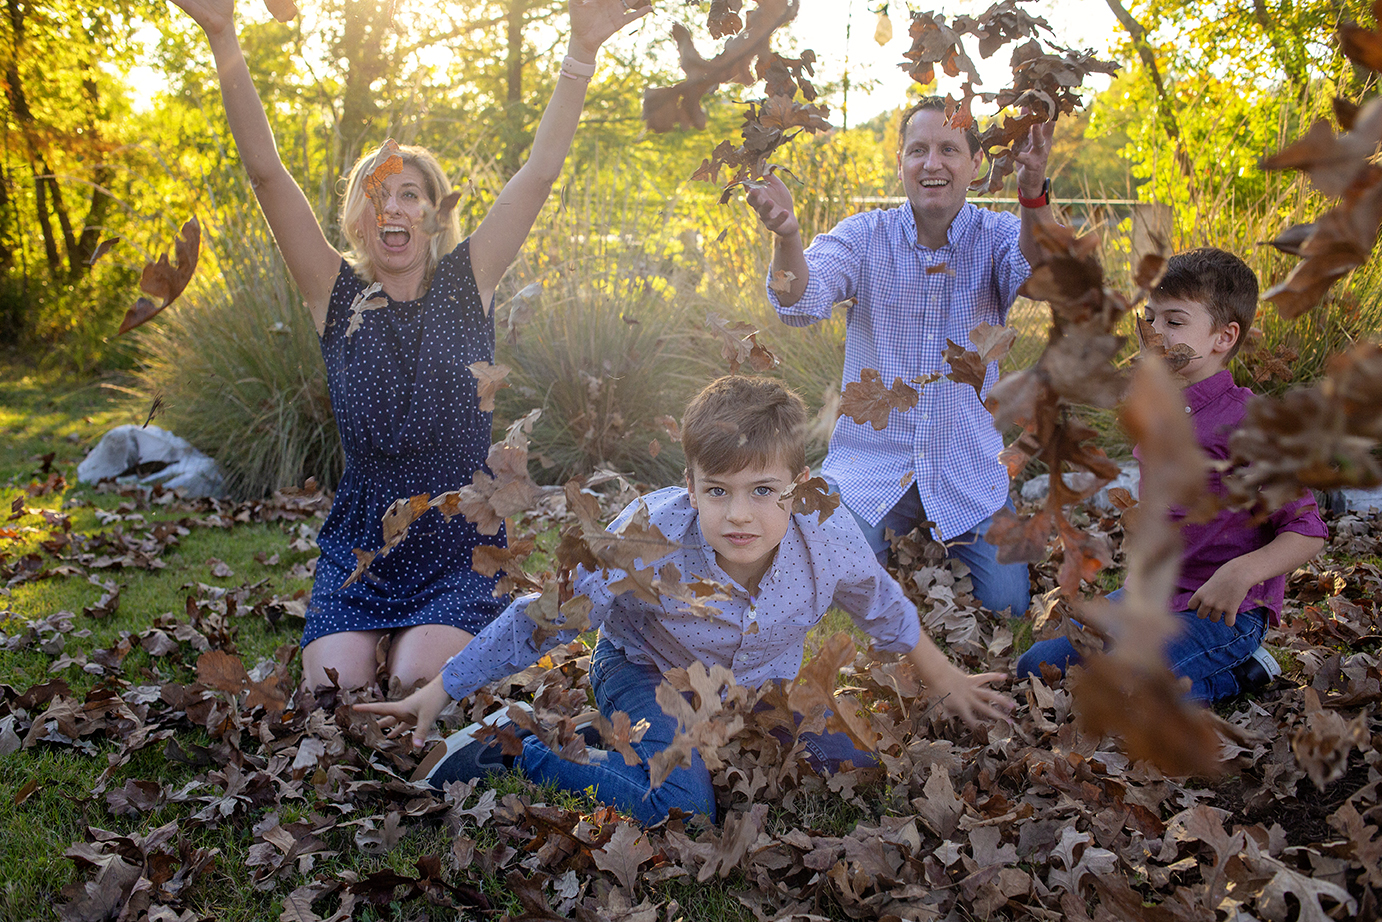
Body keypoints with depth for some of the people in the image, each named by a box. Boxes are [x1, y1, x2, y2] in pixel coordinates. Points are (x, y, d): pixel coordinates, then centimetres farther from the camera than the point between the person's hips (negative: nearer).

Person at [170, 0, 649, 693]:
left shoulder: (466, 283, 1)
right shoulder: (336, 295, 1)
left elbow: (540, 173, -6)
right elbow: (266, 174, -8)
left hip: (461, 545, -1)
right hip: (361, 546, 1)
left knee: (419, 681, -20)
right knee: (335, 689, -16)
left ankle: (434, 635, 14)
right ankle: (368, 634, 16)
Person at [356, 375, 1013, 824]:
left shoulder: (830, 542, -26)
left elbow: (886, 610, -3)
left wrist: (946, 684, 14)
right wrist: (441, 690, -19)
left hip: (765, 679, 5)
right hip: (650, 674, -5)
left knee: (866, 750, -3)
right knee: (682, 806, -26)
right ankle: (512, 748, -9)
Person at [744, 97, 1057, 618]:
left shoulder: (999, 237, -3)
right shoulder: (864, 237, -4)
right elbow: (800, 303, -21)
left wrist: (1033, 196, -47)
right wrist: (786, 236, -43)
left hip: (969, 473, 1)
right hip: (868, 467, 0)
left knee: (1006, 606, -4)